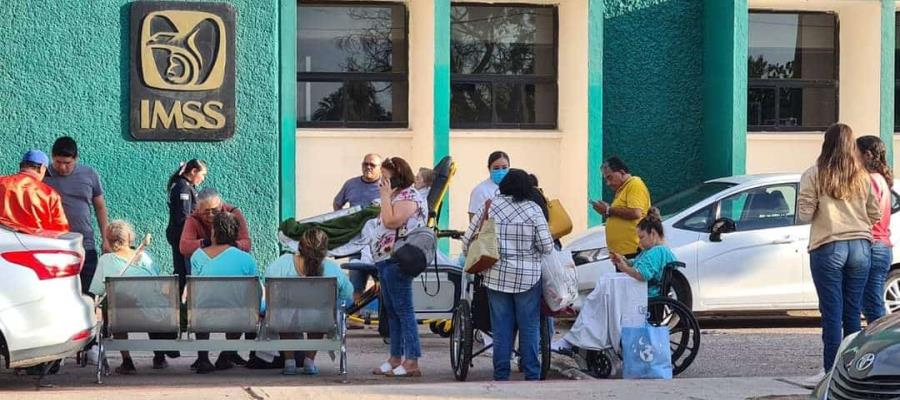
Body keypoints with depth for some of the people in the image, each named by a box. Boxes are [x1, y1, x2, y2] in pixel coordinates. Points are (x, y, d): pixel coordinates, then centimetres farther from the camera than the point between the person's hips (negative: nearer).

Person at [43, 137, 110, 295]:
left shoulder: (89, 175, 6)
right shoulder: (43, 177, -1)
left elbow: (100, 207, 13)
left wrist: (106, 239, 10)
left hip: (86, 246, 2)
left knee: (88, 293, 3)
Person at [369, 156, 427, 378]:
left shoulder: (408, 197, -11)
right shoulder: (397, 197, 19)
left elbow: (391, 221, -22)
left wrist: (385, 196, -15)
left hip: (396, 261, -11)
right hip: (385, 260, 11)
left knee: (403, 310, -11)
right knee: (391, 311, 12)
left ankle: (411, 362, -12)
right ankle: (395, 359, 17)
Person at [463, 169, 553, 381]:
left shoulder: (490, 206, 0)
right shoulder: (533, 209, -4)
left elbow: (467, 241, 1)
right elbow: (546, 246, -6)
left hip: (497, 276, 1)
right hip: (528, 276, -1)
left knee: (501, 327, 6)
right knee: (529, 327, 6)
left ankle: (501, 375, 8)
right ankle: (532, 374, 7)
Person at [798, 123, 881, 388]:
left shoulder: (814, 175, -5)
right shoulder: (863, 178, 6)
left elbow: (804, 215, -7)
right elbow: (875, 216, 10)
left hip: (828, 247, -3)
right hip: (860, 247, 3)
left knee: (832, 311, -2)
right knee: (853, 311, 9)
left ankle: (831, 370, -3)